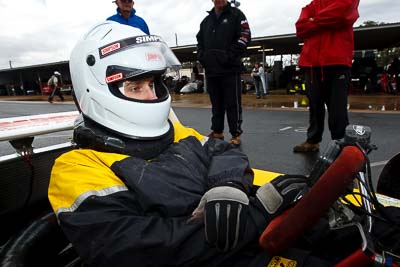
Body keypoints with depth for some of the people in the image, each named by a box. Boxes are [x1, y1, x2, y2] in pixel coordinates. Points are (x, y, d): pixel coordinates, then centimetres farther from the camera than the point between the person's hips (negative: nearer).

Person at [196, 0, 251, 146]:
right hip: (211, 69, 5)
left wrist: (230, 56, -14)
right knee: (216, 104, 11)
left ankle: (235, 134, 3)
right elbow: (200, 41, 26)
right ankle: (217, 131, 21)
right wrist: (201, 56, 6)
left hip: (230, 69, -5)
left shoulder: (236, 14, 6)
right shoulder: (206, 20, 22)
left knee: (233, 104, -4)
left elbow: (244, 37, -5)